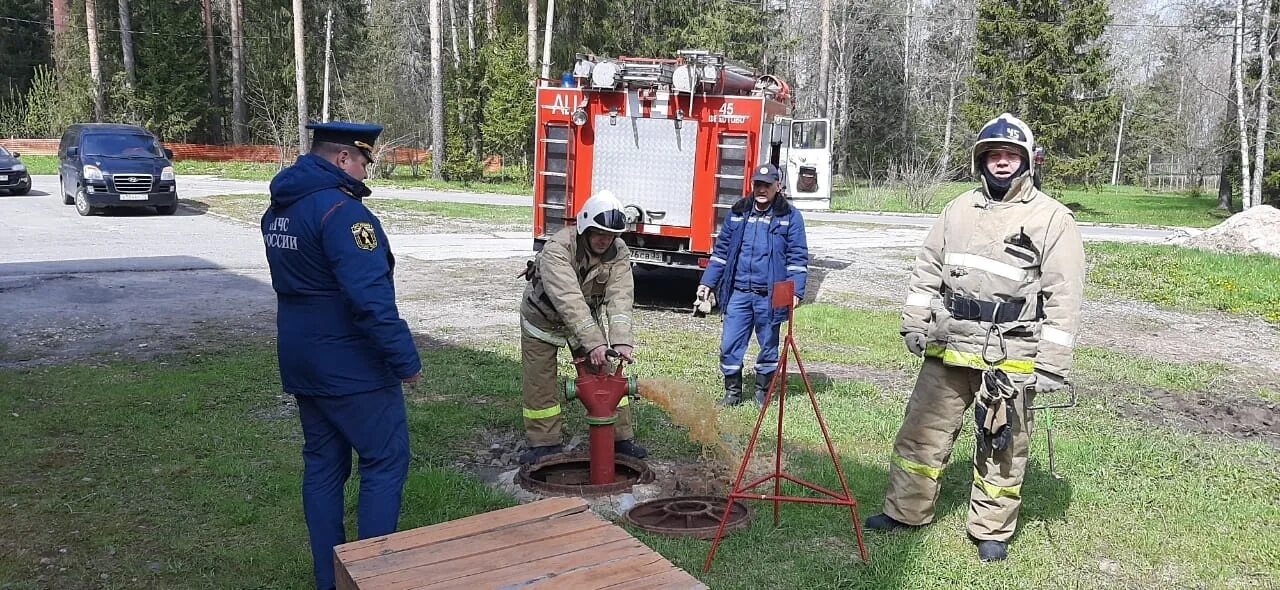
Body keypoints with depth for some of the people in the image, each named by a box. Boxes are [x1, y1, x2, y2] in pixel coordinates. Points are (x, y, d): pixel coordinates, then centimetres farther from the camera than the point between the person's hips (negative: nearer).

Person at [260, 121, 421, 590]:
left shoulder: (277, 211, 11)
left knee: (323, 464, 15)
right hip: (352, 366, -9)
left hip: (300, 362, 9)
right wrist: (406, 360, -21)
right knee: (385, 462, 1)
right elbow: (371, 298, -26)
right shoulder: (342, 211, -20)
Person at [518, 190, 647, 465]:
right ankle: (544, 443, 16)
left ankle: (620, 438, 13)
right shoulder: (558, 248, -35)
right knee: (540, 383, 0)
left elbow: (620, 297, -31)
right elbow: (569, 300, -45)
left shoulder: (618, 252, -20)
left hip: (587, 317, 4)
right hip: (544, 316, -3)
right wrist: (593, 343, -52)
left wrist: (621, 340, -46)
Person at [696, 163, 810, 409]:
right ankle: (732, 392, 18)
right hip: (738, 292, 3)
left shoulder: (790, 217, -1)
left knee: (768, 345, 10)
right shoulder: (737, 213, 9)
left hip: (769, 295, -2)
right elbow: (721, 251, 14)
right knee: (730, 345, 2)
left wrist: (796, 291, -13)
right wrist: (707, 282, 9)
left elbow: (797, 257, -3)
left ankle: (763, 392, 26)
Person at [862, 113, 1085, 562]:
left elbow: (1063, 297, -7)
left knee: (1002, 445, 8)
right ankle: (906, 511, 25)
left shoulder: (1053, 219, -4)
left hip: (1010, 357, -4)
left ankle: (991, 530, 24)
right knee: (923, 430, 10)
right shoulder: (959, 210, 10)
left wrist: (1052, 364, -12)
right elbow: (928, 270, 15)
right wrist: (915, 322, 7)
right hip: (949, 347, 4)